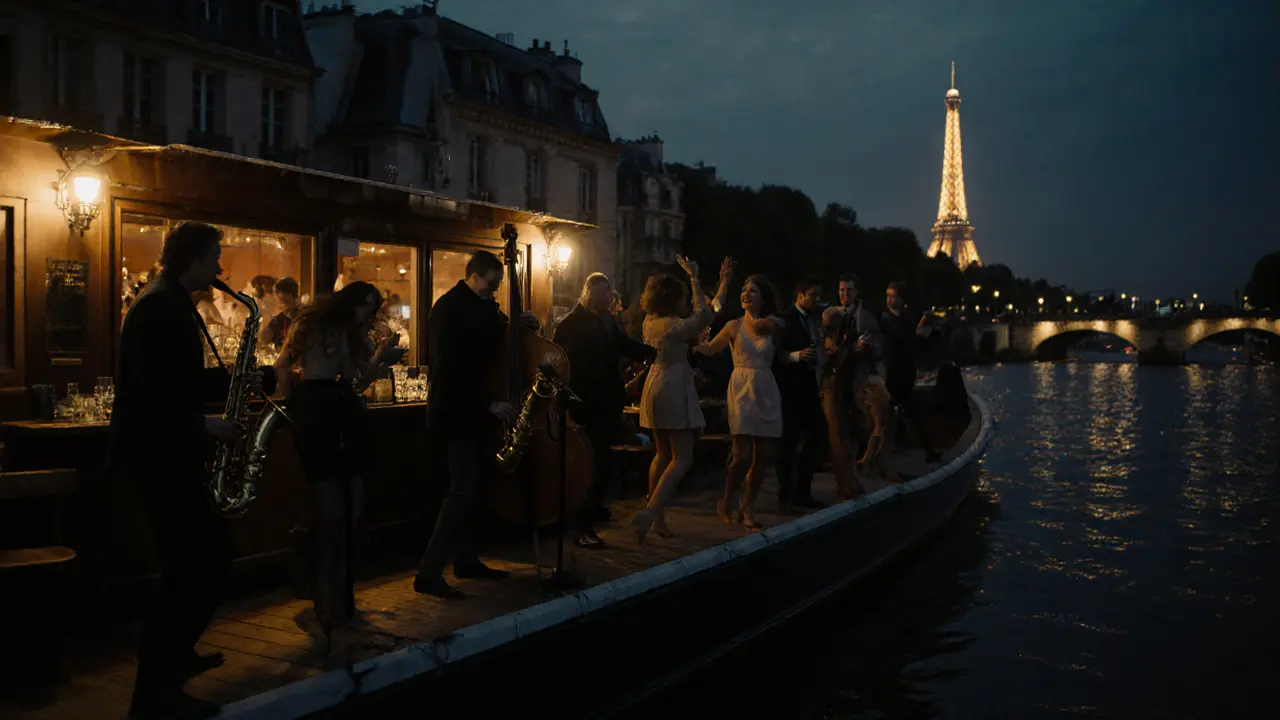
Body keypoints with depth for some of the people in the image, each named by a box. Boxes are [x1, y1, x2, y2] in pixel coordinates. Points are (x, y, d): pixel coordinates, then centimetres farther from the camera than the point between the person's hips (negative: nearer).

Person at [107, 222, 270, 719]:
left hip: (169, 454, 11)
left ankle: (175, 653, 33)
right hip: (159, 455, -11)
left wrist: (234, 379, 8)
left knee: (208, 555, 18)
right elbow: (149, 387, -25)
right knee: (199, 563, -9)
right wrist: (202, 425, -21)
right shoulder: (161, 306, -16)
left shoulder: (171, 304, 16)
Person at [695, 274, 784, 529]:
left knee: (763, 455, 2)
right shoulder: (734, 326, 2)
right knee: (742, 454, -10)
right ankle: (726, 503, 11)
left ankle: (748, 508, 16)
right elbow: (710, 349, 6)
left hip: (767, 392, 3)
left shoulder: (772, 326, 6)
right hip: (742, 390, -3)